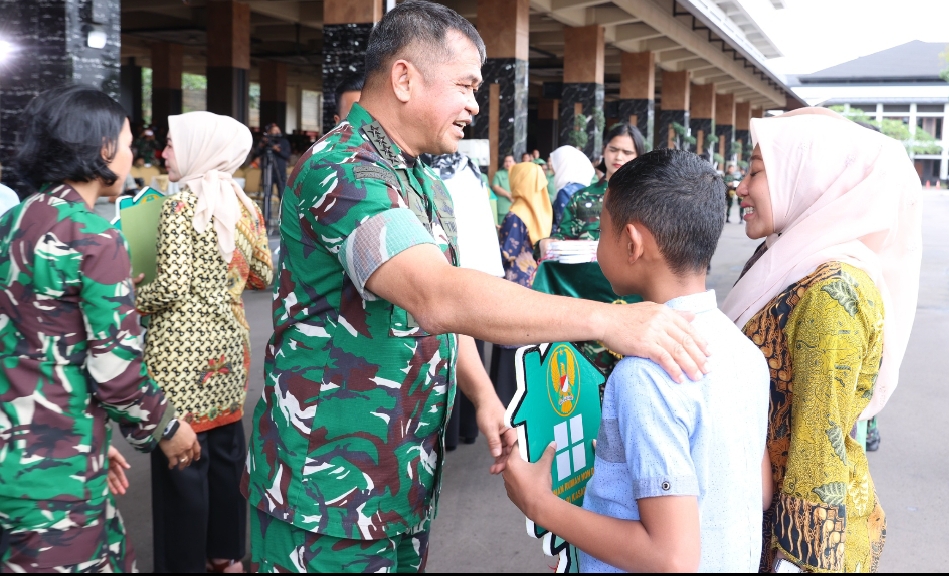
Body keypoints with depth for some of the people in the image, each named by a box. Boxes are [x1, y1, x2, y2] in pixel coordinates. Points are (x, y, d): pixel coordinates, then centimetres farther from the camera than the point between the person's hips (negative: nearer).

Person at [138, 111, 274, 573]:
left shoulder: (181, 201, -12)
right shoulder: (244, 204, 7)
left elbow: (171, 288, -17)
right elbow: (264, 276, 12)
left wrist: (127, 303, -1)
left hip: (183, 346, -7)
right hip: (228, 339, 7)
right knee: (225, 448, 15)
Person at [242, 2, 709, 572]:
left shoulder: (427, 182, 11)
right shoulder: (342, 170, -21)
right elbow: (436, 296, -35)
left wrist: (484, 396, 2)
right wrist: (604, 320, -35)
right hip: (329, 486, -8)